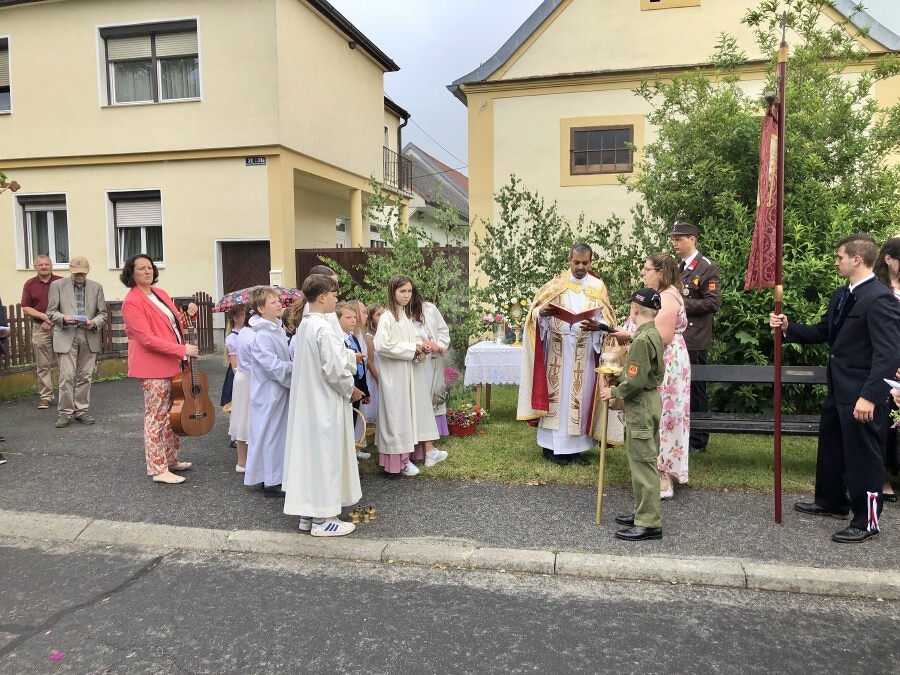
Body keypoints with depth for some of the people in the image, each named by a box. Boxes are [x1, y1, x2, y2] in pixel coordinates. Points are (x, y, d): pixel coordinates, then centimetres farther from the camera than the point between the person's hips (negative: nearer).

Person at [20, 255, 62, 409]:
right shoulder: (29, 284, 7)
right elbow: (26, 308, 5)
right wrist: (45, 316, -9)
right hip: (40, 328, 2)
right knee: (43, 365, 3)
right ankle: (45, 396, 9)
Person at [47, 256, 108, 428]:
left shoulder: (96, 287, 11)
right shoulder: (57, 285, 6)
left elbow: (102, 314, 9)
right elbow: (51, 312, 4)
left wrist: (93, 323, -11)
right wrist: (64, 319, -17)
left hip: (89, 338, 2)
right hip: (66, 337, -2)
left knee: (85, 377, 6)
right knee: (67, 377, -5)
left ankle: (81, 411, 15)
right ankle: (65, 412, 4)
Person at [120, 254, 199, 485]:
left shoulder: (160, 294, 11)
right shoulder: (132, 302, -14)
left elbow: (176, 324, 23)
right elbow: (147, 339, -21)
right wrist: (182, 350, -23)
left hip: (172, 363, 9)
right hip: (153, 367, -9)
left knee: (172, 413, 16)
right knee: (156, 417, -2)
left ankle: (170, 459, 29)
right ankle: (159, 470, 5)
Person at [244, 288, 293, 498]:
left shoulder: (278, 330, 9)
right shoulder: (262, 335, -19)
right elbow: (273, 365, -23)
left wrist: (294, 365, 4)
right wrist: (297, 367, -16)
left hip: (280, 391, 9)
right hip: (269, 393, -9)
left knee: (278, 433, 15)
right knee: (270, 433, -1)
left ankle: (275, 476, 26)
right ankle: (270, 482, 9)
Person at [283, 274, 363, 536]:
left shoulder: (304, 325, 8)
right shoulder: (323, 328, -20)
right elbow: (335, 370, -23)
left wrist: (348, 356, 9)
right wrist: (351, 391, -6)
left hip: (308, 402, 9)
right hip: (326, 404, -9)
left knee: (309, 453, 14)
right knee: (325, 456, 0)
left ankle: (307, 513, 25)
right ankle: (322, 519, 10)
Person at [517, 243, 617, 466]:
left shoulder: (598, 287, 5)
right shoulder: (555, 284, 4)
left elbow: (608, 320, 0)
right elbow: (535, 311, 1)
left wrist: (597, 326, -22)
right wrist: (542, 312, -22)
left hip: (585, 353, 1)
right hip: (557, 351, 0)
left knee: (581, 396, 4)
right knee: (556, 395, 2)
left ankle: (576, 446, 14)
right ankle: (552, 446, 10)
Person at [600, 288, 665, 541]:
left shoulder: (642, 339, -21)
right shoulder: (654, 335, 10)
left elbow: (634, 380, -24)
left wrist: (614, 392, -9)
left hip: (641, 406, -10)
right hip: (651, 400, 10)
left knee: (643, 463, -4)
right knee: (644, 461, 17)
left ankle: (649, 524, 3)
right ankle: (643, 513, 28)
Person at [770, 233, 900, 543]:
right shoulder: (840, 296, 10)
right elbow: (822, 333, 16)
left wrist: (869, 395, -29)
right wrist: (788, 327, 2)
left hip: (862, 393, -10)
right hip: (838, 388, 10)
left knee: (862, 454, 2)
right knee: (830, 446, 21)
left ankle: (867, 521, 17)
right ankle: (832, 502, 39)